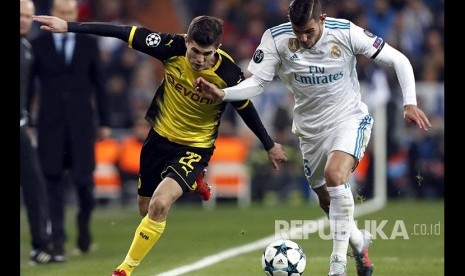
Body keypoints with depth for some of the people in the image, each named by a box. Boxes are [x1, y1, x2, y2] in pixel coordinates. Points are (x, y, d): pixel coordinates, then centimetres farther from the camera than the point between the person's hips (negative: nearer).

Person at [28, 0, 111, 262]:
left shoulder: (89, 44, 5)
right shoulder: (38, 45, 3)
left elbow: (99, 85, 7)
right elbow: (29, 86, 5)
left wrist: (104, 122, 5)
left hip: (81, 123, 0)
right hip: (51, 124, 0)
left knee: (84, 179, -1)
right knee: (54, 182, -2)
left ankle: (84, 223, 28)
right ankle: (58, 241, 0)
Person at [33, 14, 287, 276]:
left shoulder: (228, 73, -26)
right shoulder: (174, 47, -23)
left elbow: (246, 109, -7)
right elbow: (124, 32, -18)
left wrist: (270, 146, 6)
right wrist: (69, 26, -19)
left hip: (195, 146, -4)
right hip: (161, 135, 4)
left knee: (159, 205, -24)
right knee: (146, 208, 18)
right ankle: (192, 182, 49)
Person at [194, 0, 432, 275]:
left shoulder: (347, 33, -20)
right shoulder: (276, 39, -17)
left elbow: (399, 60, -11)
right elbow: (255, 83, -15)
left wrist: (410, 103, -20)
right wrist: (221, 94, -34)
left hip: (350, 118, -4)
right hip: (311, 129, 4)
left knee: (335, 174, -30)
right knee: (327, 201, 13)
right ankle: (359, 241, 46)